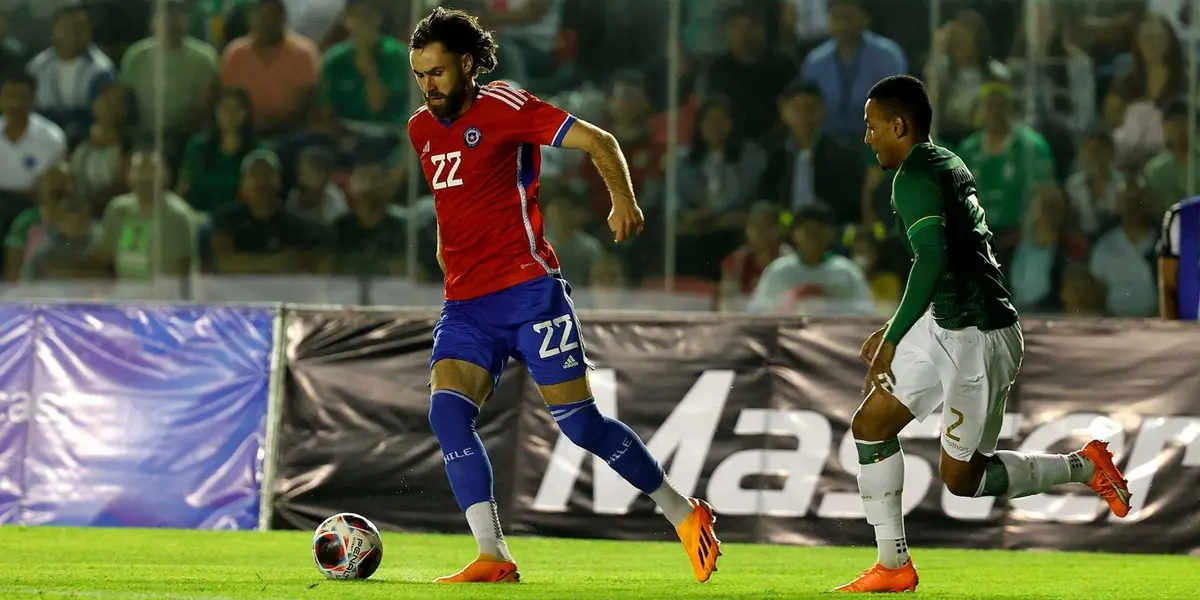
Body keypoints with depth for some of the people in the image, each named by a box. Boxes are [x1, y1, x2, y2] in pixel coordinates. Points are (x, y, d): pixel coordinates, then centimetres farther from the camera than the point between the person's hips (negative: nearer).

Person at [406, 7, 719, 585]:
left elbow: (598, 141, -9)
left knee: (580, 422, -6)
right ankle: (492, 558, -18)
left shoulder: (504, 108, -7)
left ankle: (684, 514, 13)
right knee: (446, 412, -16)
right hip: (464, 304, 6)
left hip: (528, 288, -6)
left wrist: (624, 200, -18)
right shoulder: (421, 130, 13)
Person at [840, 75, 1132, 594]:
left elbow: (933, 258, -30)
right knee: (870, 425, 9)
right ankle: (893, 566, 12)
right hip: (945, 326, 10)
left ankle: (1084, 467, 13)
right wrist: (896, 330, 27)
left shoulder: (915, 177, -17)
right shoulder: (949, 165, 14)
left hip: (978, 337, -10)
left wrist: (892, 339, -28)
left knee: (961, 478, 1)